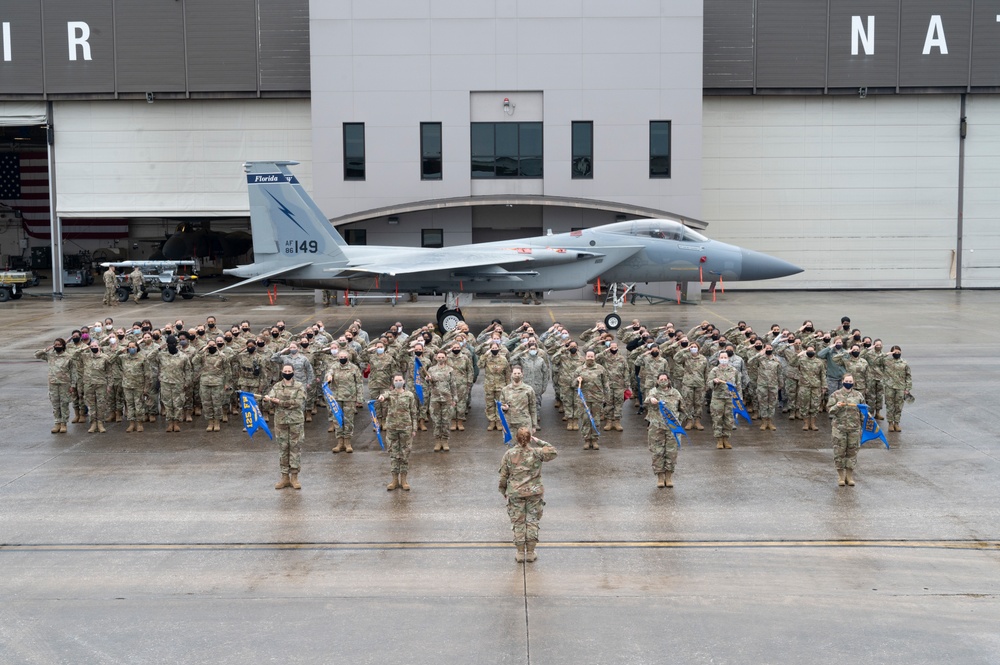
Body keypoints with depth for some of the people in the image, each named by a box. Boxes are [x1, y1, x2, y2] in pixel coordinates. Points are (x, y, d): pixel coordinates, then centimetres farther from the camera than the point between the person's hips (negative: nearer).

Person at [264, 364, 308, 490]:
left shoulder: (299, 387, -1)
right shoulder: (276, 387, 8)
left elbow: (298, 402, -15)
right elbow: (270, 398, -5)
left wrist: (279, 401, -17)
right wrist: (269, 399, -30)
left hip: (296, 421, -2)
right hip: (280, 421, 2)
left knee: (296, 448, 1)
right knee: (283, 449, 6)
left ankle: (294, 477, 8)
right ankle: (285, 477, 13)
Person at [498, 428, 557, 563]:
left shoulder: (509, 454, -5)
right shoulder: (536, 453, -8)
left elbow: (503, 476, -1)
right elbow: (552, 453, 8)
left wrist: (504, 491, 12)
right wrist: (539, 441, 5)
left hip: (515, 493, 0)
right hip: (534, 493, 0)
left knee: (518, 522, 9)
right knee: (532, 521, 10)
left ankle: (520, 554, 13)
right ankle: (530, 553, 14)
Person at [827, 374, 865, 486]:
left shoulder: (859, 396, 7)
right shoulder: (836, 395, 0)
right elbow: (829, 409, -1)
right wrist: (837, 406, -21)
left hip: (854, 428, 2)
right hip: (839, 428, -2)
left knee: (852, 452, 6)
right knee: (839, 452, 1)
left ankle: (850, 475, 17)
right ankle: (840, 475, 13)